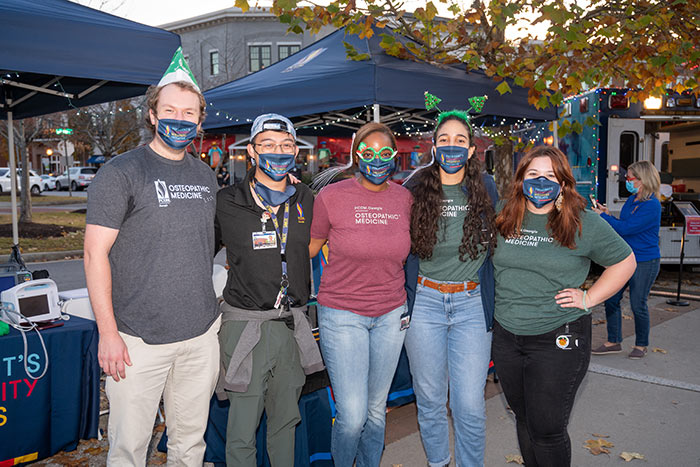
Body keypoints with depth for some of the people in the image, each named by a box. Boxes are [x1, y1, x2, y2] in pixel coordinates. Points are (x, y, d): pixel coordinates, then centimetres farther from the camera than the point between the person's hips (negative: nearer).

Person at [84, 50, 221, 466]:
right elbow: (96, 253, -10)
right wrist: (108, 334, -14)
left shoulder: (206, 177, 10)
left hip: (201, 336, 5)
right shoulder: (121, 173, -7)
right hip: (138, 338, -5)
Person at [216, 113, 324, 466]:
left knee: (285, 418, 18)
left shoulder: (306, 202, 6)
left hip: (294, 325, 4)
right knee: (243, 427, 2)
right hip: (246, 325, -4)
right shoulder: (227, 203, -6)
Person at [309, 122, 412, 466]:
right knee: (352, 416, -7)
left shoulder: (404, 198, 2)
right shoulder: (331, 196, -9)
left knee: (377, 409, 15)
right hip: (342, 314, -4)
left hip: (391, 315, 4)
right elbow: (308, 249, 1)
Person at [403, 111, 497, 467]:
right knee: (429, 398, 12)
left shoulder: (486, 188, 1)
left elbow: (501, 241, 11)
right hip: (425, 301, 1)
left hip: (472, 305, 0)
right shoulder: (415, 189, -1)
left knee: (469, 405, 0)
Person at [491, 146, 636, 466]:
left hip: (558, 340, -4)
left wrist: (588, 299, -5)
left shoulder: (584, 224, -5)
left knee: (546, 430, 0)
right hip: (506, 337, 4)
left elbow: (624, 262, 3)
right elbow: (490, 263, 19)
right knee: (523, 419, 18)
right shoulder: (503, 220, 4)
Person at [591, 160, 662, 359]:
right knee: (611, 300, 7)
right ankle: (614, 342, 20)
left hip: (644, 262, -8)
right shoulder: (631, 200, 8)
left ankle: (641, 345, 23)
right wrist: (607, 214, 1)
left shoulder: (652, 205, -18)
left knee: (638, 305, 3)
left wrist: (603, 216, -12)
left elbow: (624, 228, -22)